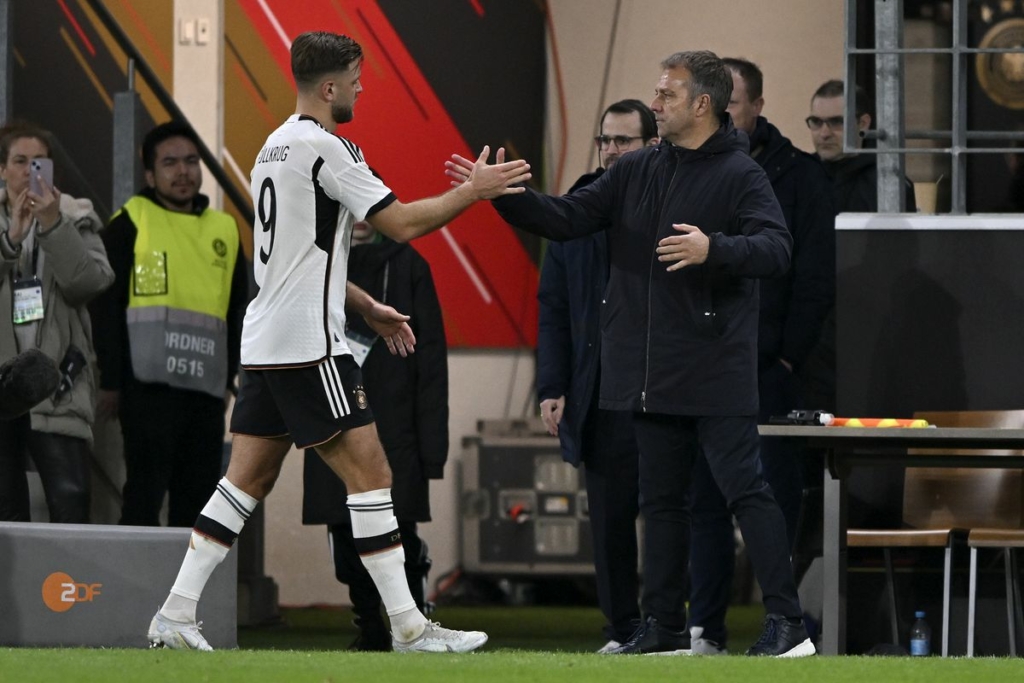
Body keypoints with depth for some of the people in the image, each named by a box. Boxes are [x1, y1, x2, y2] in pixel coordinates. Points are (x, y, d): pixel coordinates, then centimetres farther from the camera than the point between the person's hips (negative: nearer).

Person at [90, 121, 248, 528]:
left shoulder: (224, 231, 16)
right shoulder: (130, 224, 2)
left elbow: (237, 313, 21)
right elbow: (105, 306, -3)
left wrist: (228, 376, 13)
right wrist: (110, 382, -8)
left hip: (206, 391, 5)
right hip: (149, 387, -5)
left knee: (198, 500, 5)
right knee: (144, 495, -7)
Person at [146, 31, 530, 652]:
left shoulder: (276, 147, 18)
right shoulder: (325, 148, -13)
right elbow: (402, 224, -16)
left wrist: (369, 308, 26)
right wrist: (474, 190, -6)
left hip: (265, 344, 10)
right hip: (309, 345, -10)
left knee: (248, 480, 11)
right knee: (370, 473, -6)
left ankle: (176, 615, 7)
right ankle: (409, 628, -7)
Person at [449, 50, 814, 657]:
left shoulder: (740, 174, -8)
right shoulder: (639, 171, 11)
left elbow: (777, 248, -20)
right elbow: (569, 218, 11)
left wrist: (714, 248, -35)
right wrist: (503, 196, -1)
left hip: (716, 372, -7)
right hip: (655, 374, 7)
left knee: (745, 488, -9)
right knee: (661, 499, 12)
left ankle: (787, 624, -8)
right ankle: (664, 624, 19)